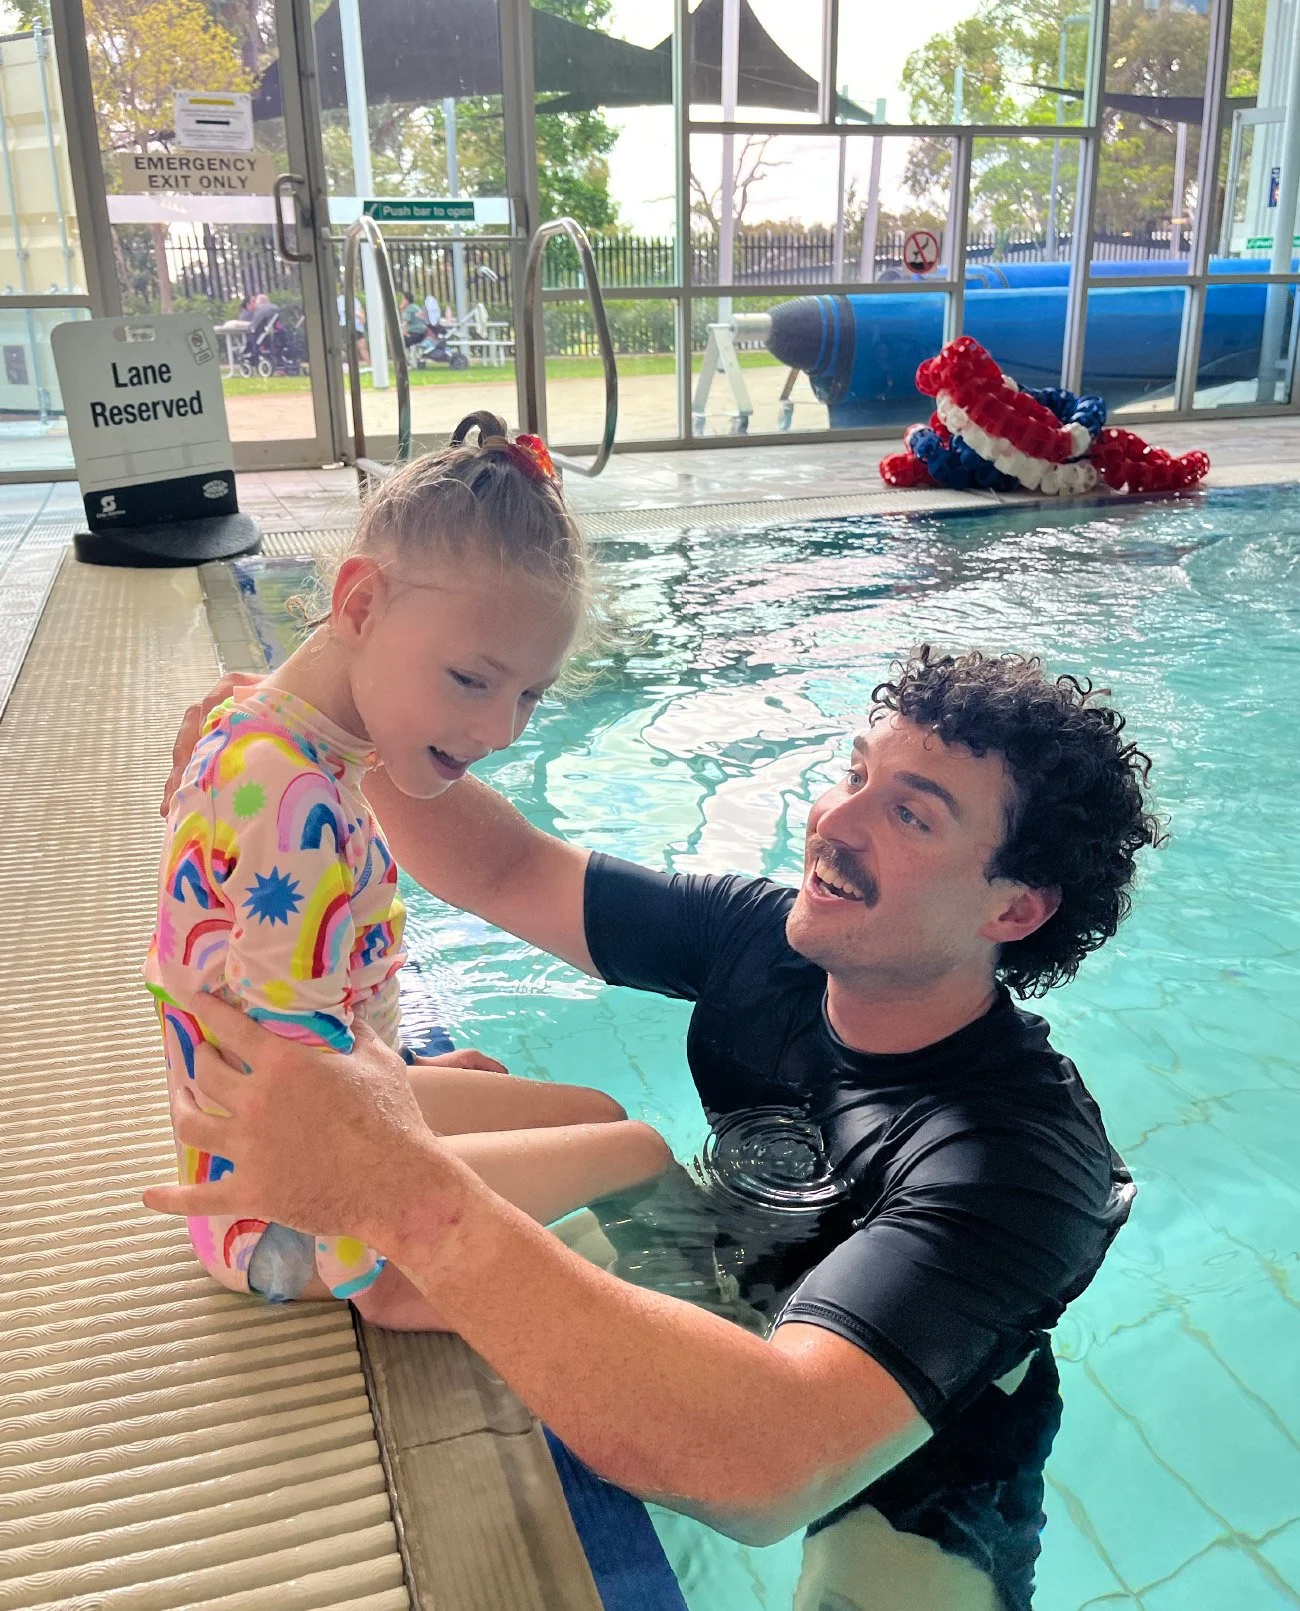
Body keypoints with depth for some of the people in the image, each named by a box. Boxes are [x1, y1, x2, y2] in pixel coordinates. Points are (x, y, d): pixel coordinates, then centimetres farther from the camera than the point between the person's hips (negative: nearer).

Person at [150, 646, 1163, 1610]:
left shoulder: (1019, 1154, -38)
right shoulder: (766, 939, -19)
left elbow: (768, 1465, -51)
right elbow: (505, 871, -12)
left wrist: (409, 1189, -58)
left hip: (912, 1494, -5)